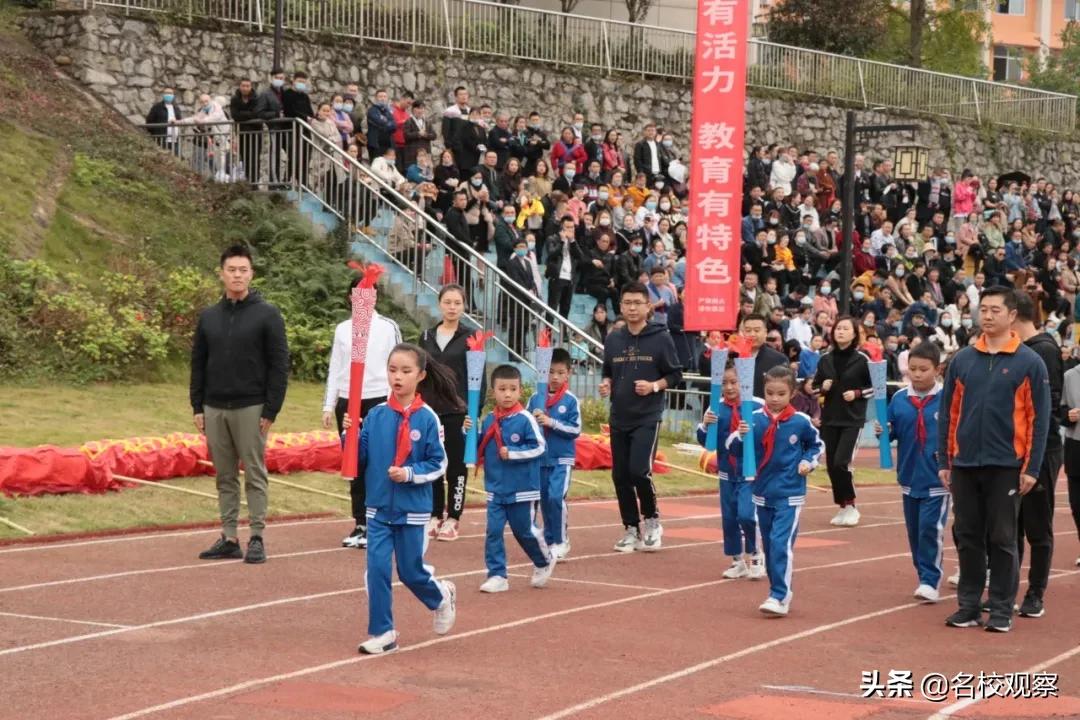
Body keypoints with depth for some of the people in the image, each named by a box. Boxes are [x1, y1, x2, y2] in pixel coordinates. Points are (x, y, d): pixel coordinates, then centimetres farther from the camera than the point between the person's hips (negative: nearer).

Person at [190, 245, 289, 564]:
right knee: (225, 477, 9)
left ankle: (257, 539, 5)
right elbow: (198, 364, 13)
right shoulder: (208, 317, 10)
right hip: (214, 409, 4)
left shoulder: (267, 315, -3)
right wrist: (197, 408, 6)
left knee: (254, 475, 0)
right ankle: (229, 539, 14)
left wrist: (271, 411, -11)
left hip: (251, 409, -4)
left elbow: (279, 366, -6)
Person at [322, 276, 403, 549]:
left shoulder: (388, 327, 2)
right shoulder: (342, 329, 12)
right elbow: (335, 369, 13)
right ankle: (361, 524, 12)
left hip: (378, 401, -3)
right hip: (347, 403, 3)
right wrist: (328, 405, 7)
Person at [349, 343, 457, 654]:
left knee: (410, 571, 9)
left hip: (412, 509, -2)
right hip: (379, 507, 2)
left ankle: (442, 597, 40)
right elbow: (360, 459, 2)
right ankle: (382, 633, 7)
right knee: (376, 568, -4)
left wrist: (410, 474, -19)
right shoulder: (377, 415, -1)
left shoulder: (427, 418, -9)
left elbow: (438, 464, -5)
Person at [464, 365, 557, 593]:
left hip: (521, 489, -4)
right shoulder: (488, 420, 2)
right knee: (493, 531, -3)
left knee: (524, 530, 9)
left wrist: (512, 453, -18)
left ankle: (544, 562, 34)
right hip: (495, 489, 4)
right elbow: (479, 449, 12)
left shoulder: (525, 420, -13)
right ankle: (497, 575, 4)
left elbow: (540, 447, -13)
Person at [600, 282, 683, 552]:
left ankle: (652, 520, 9)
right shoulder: (613, 339, 7)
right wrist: (606, 384, -2)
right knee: (620, 476, 6)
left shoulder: (660, 338, -5)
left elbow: (675, 375, 0)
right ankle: (631, 529, 19)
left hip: (648, 418, -5)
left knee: (639, 471, -15)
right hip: (619, 418, 5)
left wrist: (654, 386, -17)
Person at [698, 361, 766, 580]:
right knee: (729, 518, 11)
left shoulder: (757, 407, -12)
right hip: (727, 473, 4)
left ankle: (754, 554, 10)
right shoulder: (716, 409, -2)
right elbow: (705, 441, 0)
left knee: (746, 515, -15)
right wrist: (705, 425, -20)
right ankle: (738, 561, 26)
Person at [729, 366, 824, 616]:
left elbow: (817, 444, 13)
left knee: (781, 544, -14)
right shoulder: (755, 419, -6)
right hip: (763, 493, 3)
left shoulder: (801, 422, -6)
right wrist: (740, 435, -25)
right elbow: (733, 449, -6)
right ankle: (780, 590, 27)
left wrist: (808, 462, -4)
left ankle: (780, 597, -13)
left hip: (790, 495, -3)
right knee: (769, 546, 13)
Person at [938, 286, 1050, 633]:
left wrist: (1031, 468, -9)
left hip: (1005, 466, -3)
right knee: (967, 538, 8)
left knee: (1002, 540, 3)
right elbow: (948, 413, 9)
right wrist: (944, 461, 5)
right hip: (965, 465, 3)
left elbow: (1039, 418, -4)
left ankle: (1002, 610, 11)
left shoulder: (1029, 362, -3)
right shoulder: (962, 360, 6)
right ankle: (969, 605, 18)